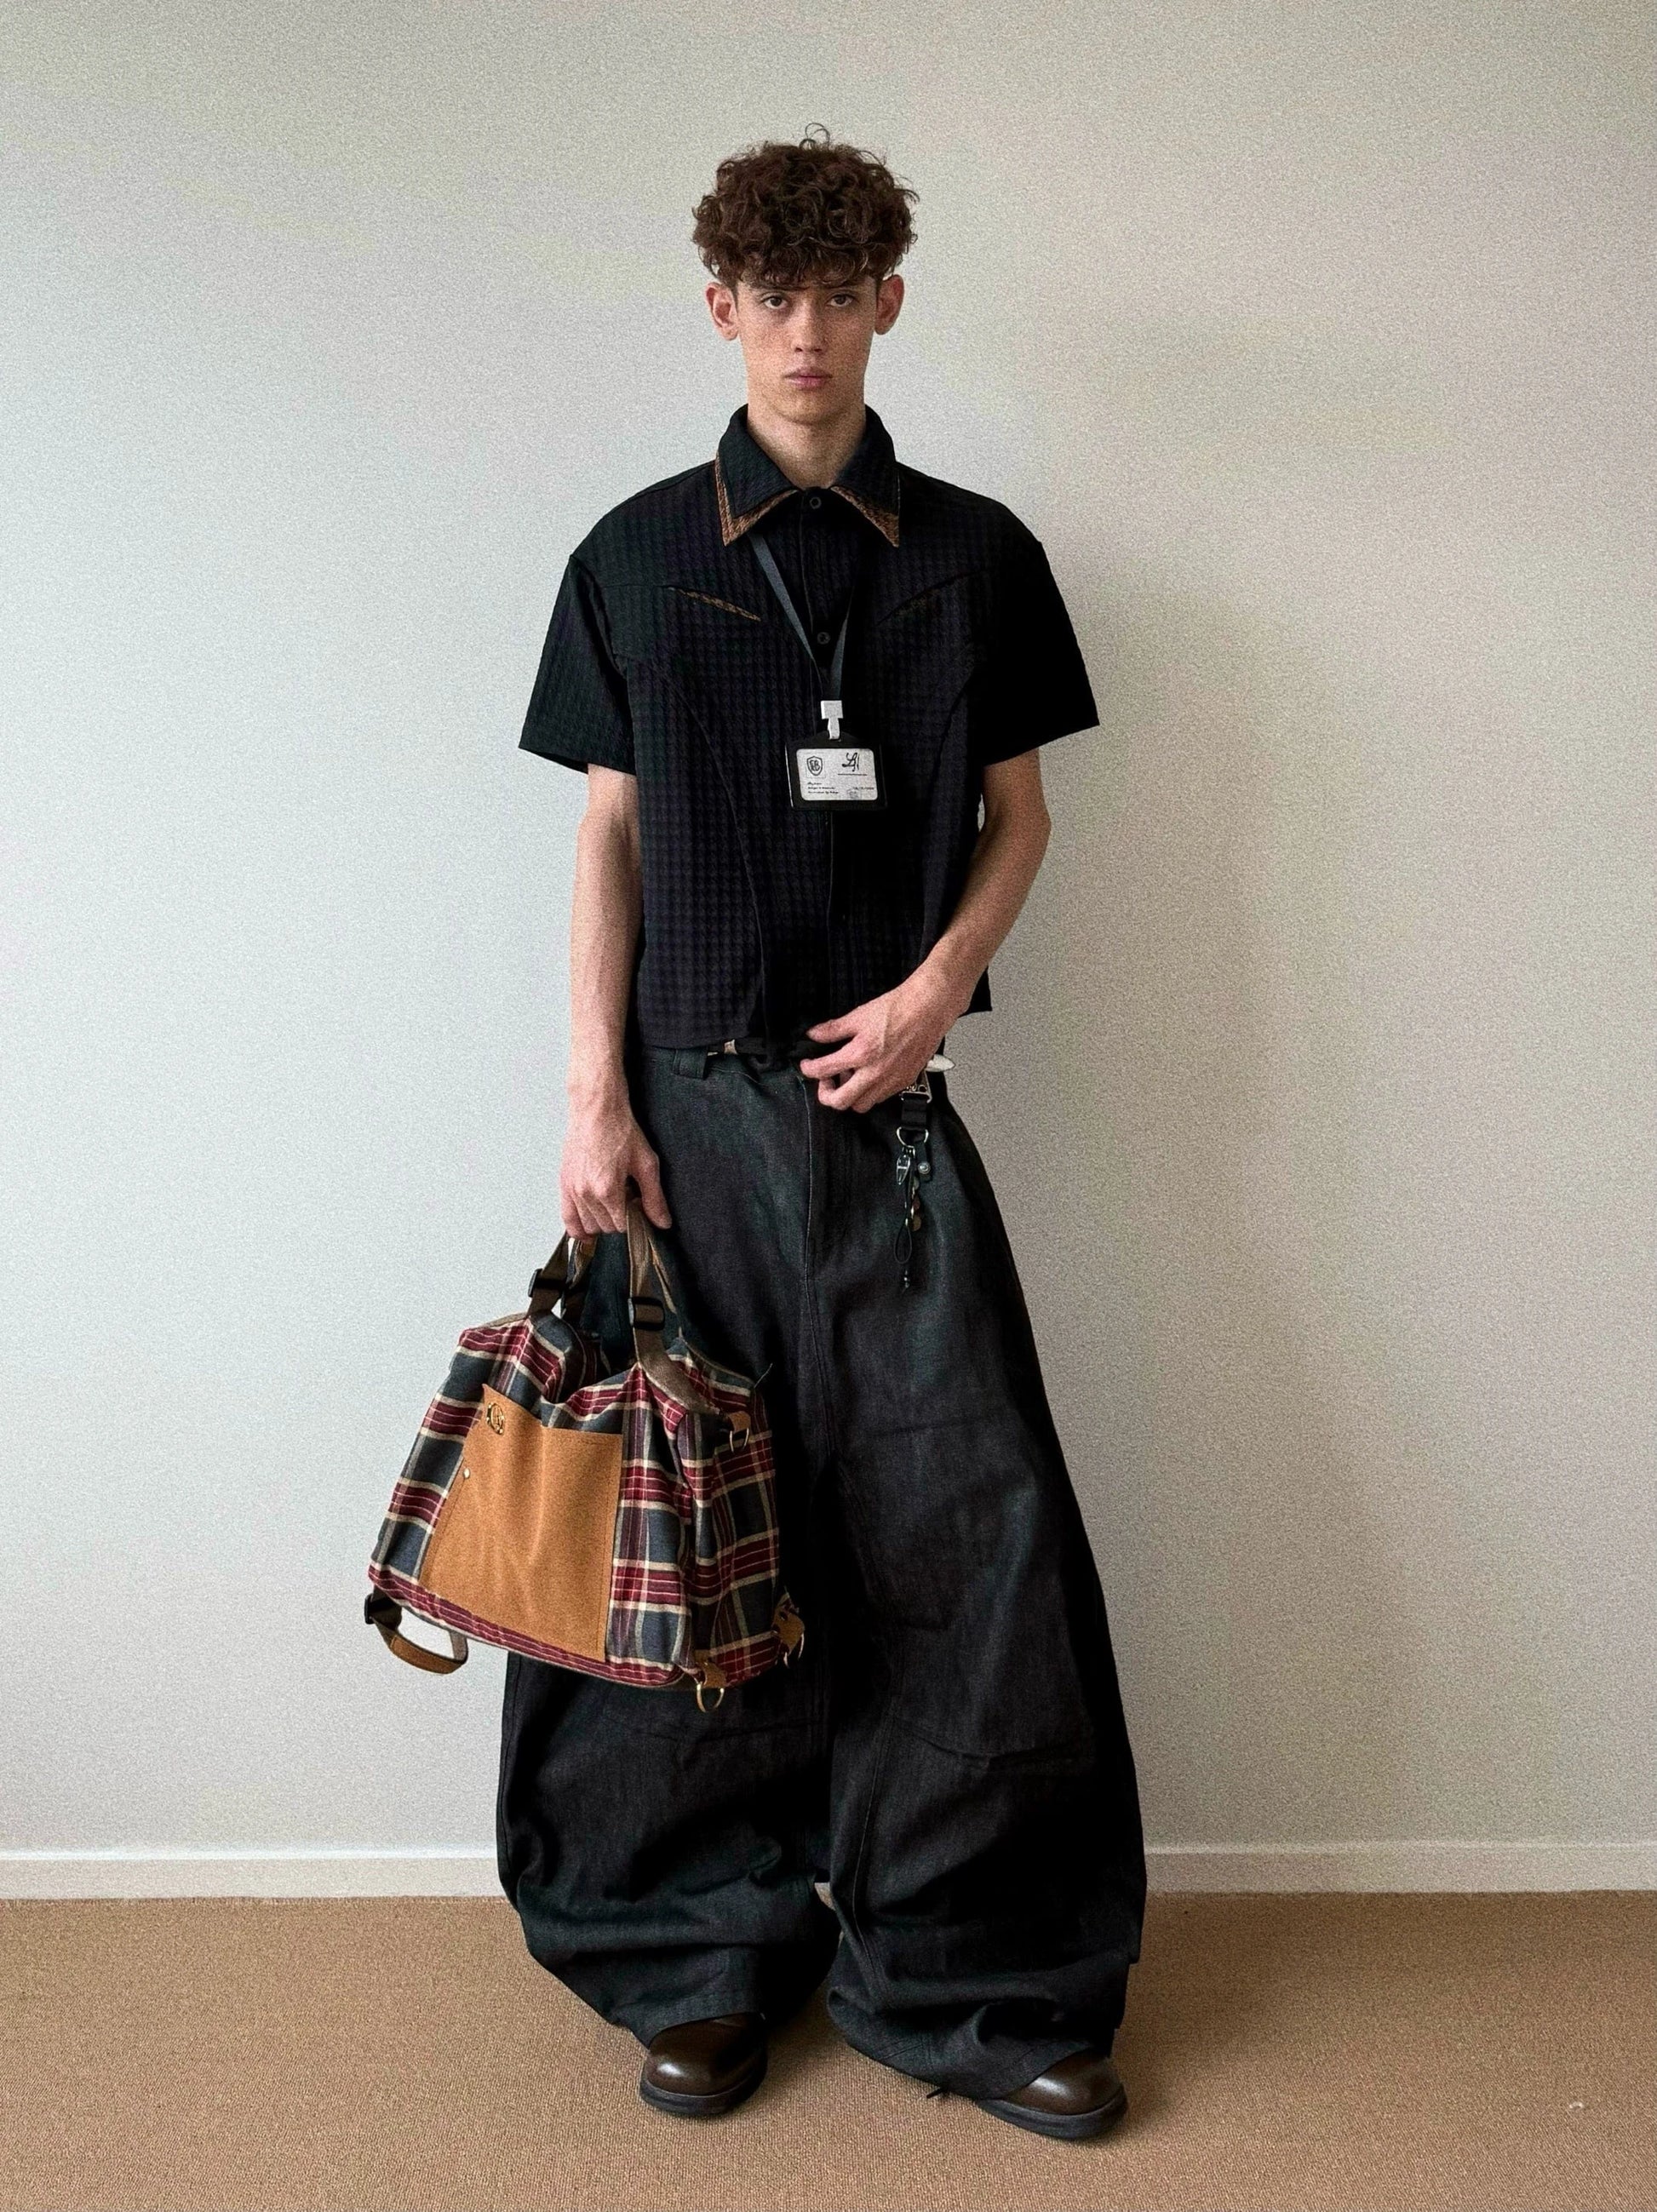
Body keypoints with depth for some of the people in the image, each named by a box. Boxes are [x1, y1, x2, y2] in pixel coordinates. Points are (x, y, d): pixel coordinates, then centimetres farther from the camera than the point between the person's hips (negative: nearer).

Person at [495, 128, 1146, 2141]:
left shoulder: (973, 553, 9)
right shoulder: (639, 555, 8)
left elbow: (1019, 816, 12)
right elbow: (609, 834, 6)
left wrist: (933, 990, -5)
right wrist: (594, 1093, -2)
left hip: (889, 1093, 1)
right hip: (695, 1097, 0)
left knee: (963, 1518, -3)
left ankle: (972, 1974, 13)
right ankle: (707, 1963, 21)